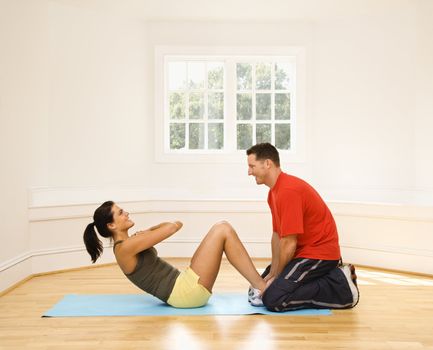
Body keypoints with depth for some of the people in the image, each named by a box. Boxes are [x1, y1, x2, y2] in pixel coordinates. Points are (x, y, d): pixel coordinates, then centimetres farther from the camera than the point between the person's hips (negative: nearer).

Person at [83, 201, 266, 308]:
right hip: (185, 292, -10)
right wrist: (174, 225, 12)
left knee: (222, 228, 9)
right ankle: (263, 288, -9)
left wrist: (146, 234, 9)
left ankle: (259, 287, 3)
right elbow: (171, 227, -9)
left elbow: (167, 226, 25)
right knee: (223, 230, -11)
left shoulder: (130, 245, 17)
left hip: (182, 286, 10)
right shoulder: (125, 247, -13)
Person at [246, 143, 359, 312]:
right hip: (304, 250, 10)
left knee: (273, 299, -19)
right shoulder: (274, 192, 10)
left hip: (319, 253, -10)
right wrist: (272, 273, 3)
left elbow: (289, 243, -23)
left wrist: (275, 276, -9)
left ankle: (340, 285, -8)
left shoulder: (288, 191, -24)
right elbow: (277, 235, 11)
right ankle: (332, 274, 11)